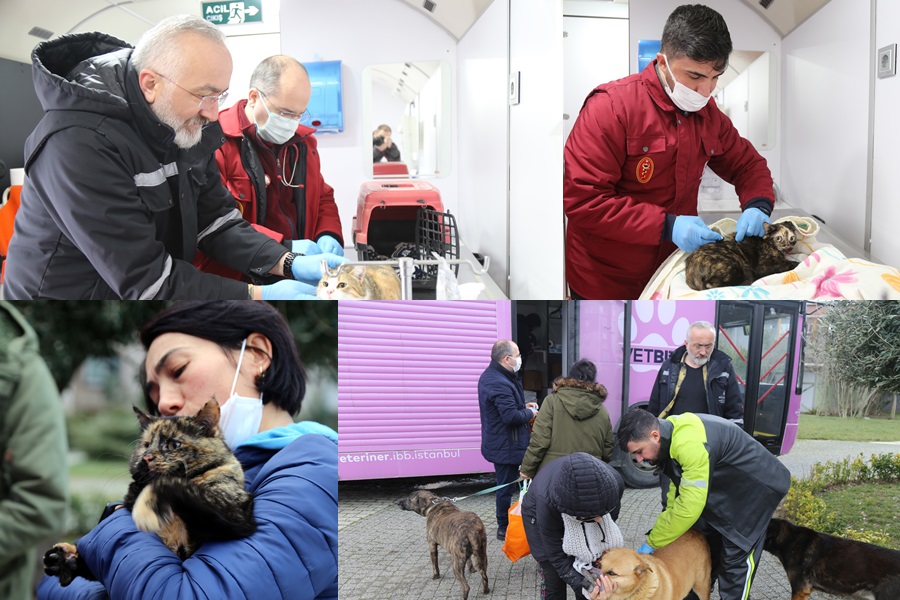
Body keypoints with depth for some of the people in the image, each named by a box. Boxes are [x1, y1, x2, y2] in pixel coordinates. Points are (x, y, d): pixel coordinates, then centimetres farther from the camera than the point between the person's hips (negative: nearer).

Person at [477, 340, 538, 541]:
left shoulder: (490, 376, 10)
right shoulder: (500, 384, -26)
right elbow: (511, 417, -29)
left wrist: (523, 406, 10)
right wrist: (530, 413, -10)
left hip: (497, 443, 10)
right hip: (506, 447, -10)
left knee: (505, 485, 17)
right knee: (506, 485, 1)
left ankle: (505, 524, 26)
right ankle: (504, 528, 11)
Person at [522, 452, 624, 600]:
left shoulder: (614, 483, -36)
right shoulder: (547, 501, -43)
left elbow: (609, 525, -12)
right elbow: (557, 556, -31)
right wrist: (585, 587, -42)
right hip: (539, 510, -3)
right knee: (553, 578, -8)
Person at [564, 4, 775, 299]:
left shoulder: (707, 112, 4)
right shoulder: (611, 107, -18)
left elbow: (748, 164, 15)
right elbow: (581, 199, -24)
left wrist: (757, 205, -9)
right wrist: (666, 225, -28)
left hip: (671, 272, 6)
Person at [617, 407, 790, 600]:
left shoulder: (690, 444, -37)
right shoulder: (670, 431, -7)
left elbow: (689, 506, -35)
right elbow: (680, 485, 3)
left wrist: (652, 542, -25)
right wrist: (668, 524, -5)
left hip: (755, 487, -9)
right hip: (723, 488, 9)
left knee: (736, 557, -6)